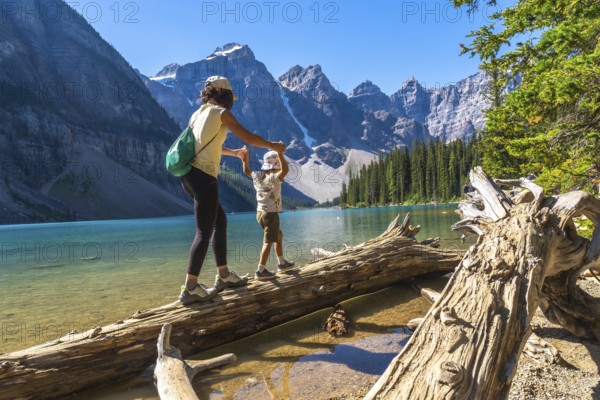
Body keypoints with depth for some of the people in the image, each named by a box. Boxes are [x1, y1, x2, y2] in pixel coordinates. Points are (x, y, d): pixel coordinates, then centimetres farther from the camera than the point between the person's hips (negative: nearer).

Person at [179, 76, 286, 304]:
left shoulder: (199, 113, 20)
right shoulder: (220, 113, -3)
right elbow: (249, 137, -1)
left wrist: (233, 152, 45)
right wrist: (274, 146, 14)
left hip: (190, 175, 9)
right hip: (203, 176, -9)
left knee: (220, 221, 16)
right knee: (204, 232, -4)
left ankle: (224, 276, 23)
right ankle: (190, 288, 0)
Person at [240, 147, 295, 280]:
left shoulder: (257, 176, 2)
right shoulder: (274, 177, -19)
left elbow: (247, 171, 21)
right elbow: (285, 169, -35)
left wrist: (245, 158, 22)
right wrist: (280, 154, -38)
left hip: (260, 212, 9)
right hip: (270, 213, -9)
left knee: (278, 236, 23)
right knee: (268, 242, -6)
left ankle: (282, 263, 34)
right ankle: (261, 271, -9)